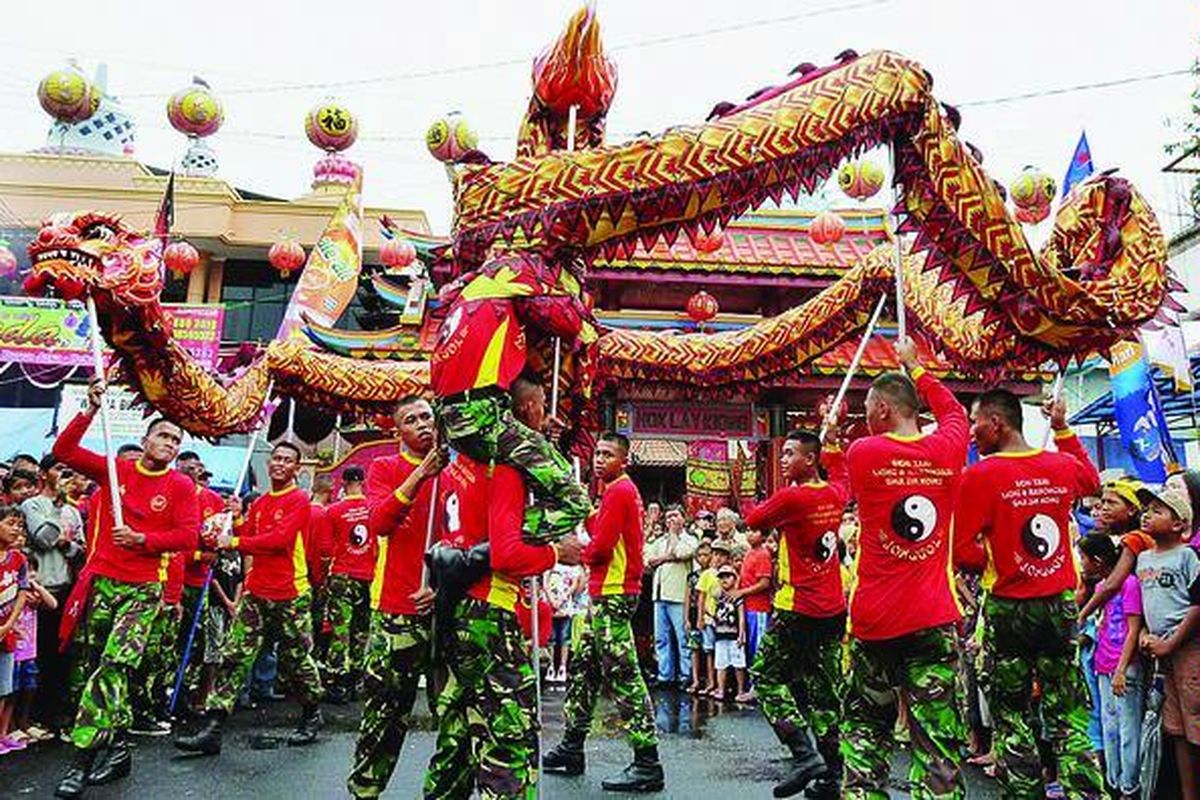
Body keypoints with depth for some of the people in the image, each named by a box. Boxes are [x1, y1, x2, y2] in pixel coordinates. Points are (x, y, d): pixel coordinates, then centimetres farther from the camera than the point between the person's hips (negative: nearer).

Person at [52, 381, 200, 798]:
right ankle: (118, 750, 25)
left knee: (113, 668, -14)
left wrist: (142, 539, -16)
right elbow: (63, 451, -2)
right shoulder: (114, 469, 5)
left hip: (142, 589, -3)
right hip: (101, 582, 3)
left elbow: (188, 535, -7)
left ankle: (82, 759, -6)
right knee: (101, 668, 11)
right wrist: (91, 410, -10)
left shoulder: (180, 486, -2)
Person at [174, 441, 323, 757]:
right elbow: (248, 545, 13)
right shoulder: (259, 503, 13)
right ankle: (211, 730, 2)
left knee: (298, 659, 7)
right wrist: (238, 520, -2)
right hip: (256, 592, 6)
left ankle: (312, 716, 28)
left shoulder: (299, 500, -8)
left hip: (290, 594, -6)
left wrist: (235, 541, -16)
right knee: (233, 657, -1)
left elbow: (281, 539, -20)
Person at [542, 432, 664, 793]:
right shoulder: (621, 491, 17)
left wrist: (580, 554, 0)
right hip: (606, 592, 11)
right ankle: (571, 749, 27)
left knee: (622, 677, -8)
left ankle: (647, 764, -2)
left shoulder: (618, 492, -13)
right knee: (583, 668, 16)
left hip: (612, 595, -11)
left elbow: (599, 548, -18)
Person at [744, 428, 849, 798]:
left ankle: (805, 754, -6)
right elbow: (839, 469, 29)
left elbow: (752, 520, -3)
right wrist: (829, 436, 38)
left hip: (798, 611, -7)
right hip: (834, 610, 7)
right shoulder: (835, 493, 5)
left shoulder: (790, 497, -16)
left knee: (767, 678, 5)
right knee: (825, 690, 12)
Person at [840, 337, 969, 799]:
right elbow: (954, 411, 24)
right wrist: (915, 367, 36)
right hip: (934, 619, 1)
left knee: (864, 725, 18)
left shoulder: (862, 453, -7)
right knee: (936, 740, 4)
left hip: (875, 620, -1)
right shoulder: (946, 450, 1)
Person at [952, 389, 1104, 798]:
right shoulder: (1063, 465, 0)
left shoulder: (979, 475, -15)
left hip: (1008, 607, -4)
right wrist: (1063, 429, 26)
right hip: (1061, 604, 4)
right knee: (1067, 717, 12)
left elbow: (963, 553, -15)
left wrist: (995, 562, 4)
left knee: (1011, 715, 9)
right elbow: (1092, 480, 27)